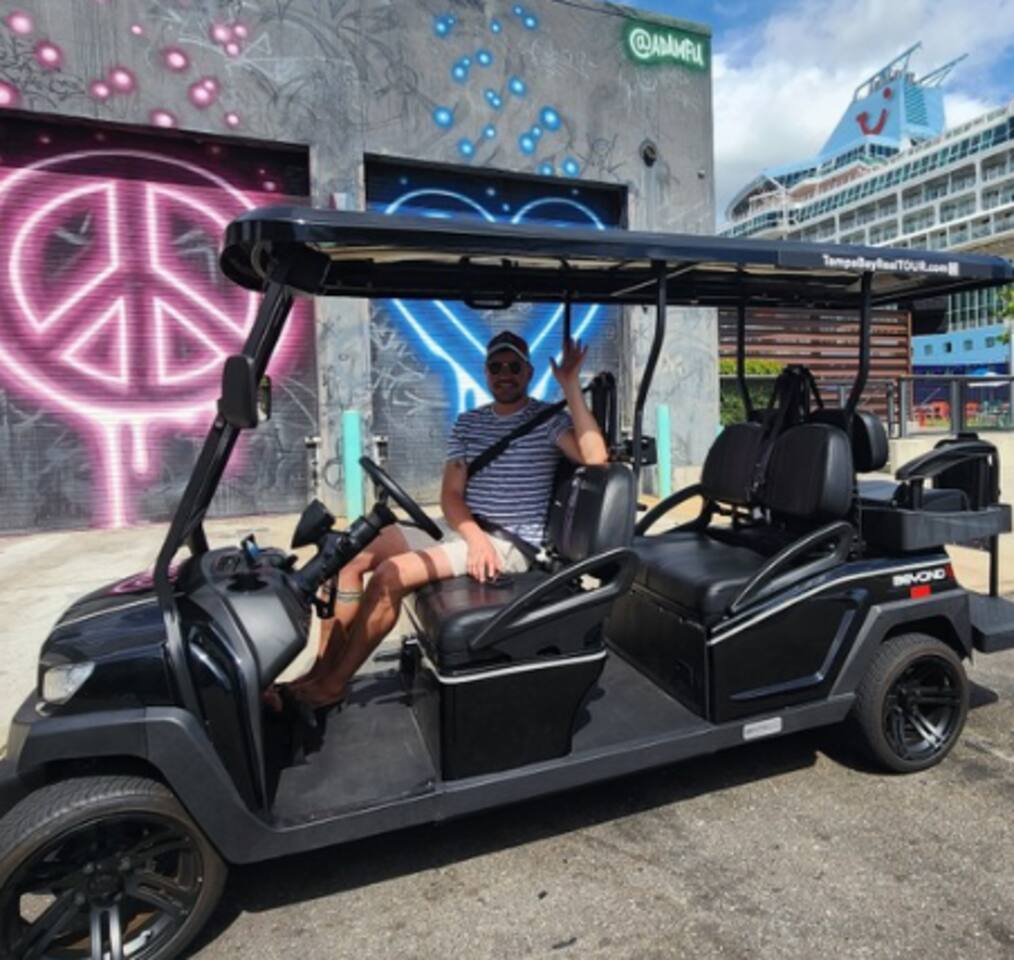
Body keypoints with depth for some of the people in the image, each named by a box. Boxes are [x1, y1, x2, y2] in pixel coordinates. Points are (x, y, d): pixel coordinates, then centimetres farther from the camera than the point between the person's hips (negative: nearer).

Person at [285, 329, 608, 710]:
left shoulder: (548, 419, -2)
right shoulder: (468, 422, 12)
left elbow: (596, 457, -21)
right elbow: (450, 494, 3)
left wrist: (571, 386, -22)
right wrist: (474, 536, -17)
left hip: (513, 544, -6)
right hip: (468, 533, 6)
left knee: (390, 574, -24)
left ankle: (333, 684, -8)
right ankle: (322, 670, -4)